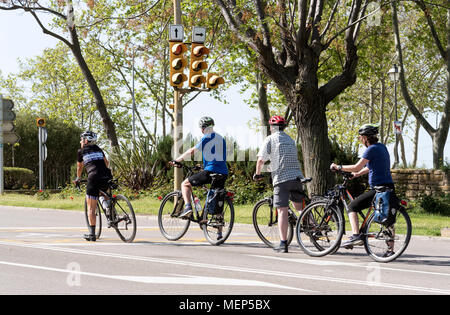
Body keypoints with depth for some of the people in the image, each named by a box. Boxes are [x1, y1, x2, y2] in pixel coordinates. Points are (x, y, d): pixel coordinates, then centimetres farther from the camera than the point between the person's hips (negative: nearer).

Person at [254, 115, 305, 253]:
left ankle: (283, 243, -7)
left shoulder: (270, 139, 1)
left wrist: (257, 174, 11)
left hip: (280, 178, -5)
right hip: (296, 177, 5)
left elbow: (261, 160, -4)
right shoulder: (290, 139, 20)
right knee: (299, 207, 20)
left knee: (282, 211, -5)